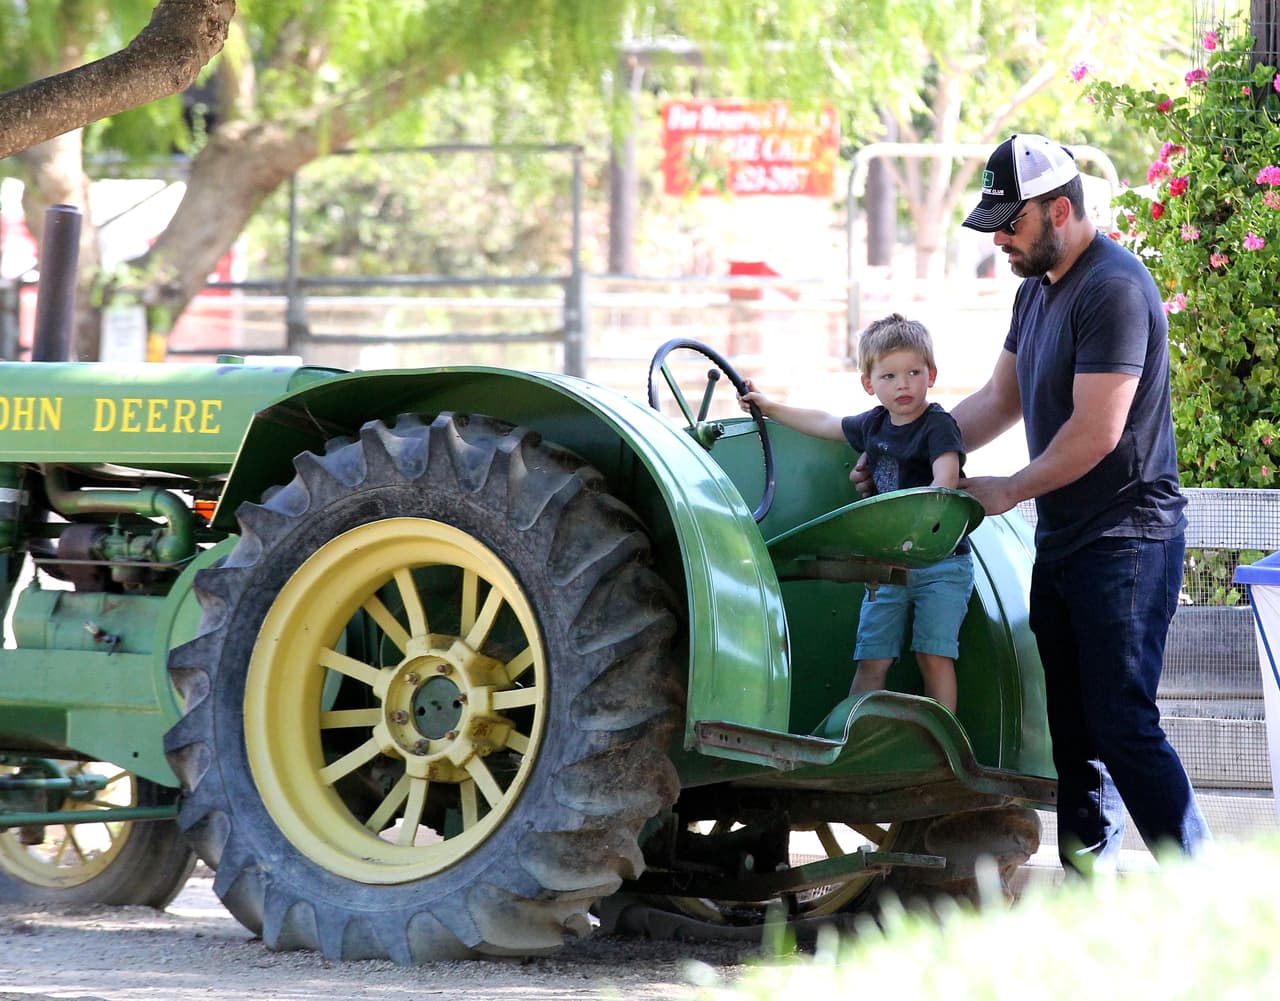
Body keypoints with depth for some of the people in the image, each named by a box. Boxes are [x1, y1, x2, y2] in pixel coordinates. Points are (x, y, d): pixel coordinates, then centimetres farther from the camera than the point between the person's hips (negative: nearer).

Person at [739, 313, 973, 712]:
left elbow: (945, 483, -26)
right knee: (871, 660, 2)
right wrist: (768, 407, 36)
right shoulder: (873, 425, 11)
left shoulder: (938, 427, -10)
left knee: (934, 656, -10)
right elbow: (824, 423, 30)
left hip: (940, 563, -6)